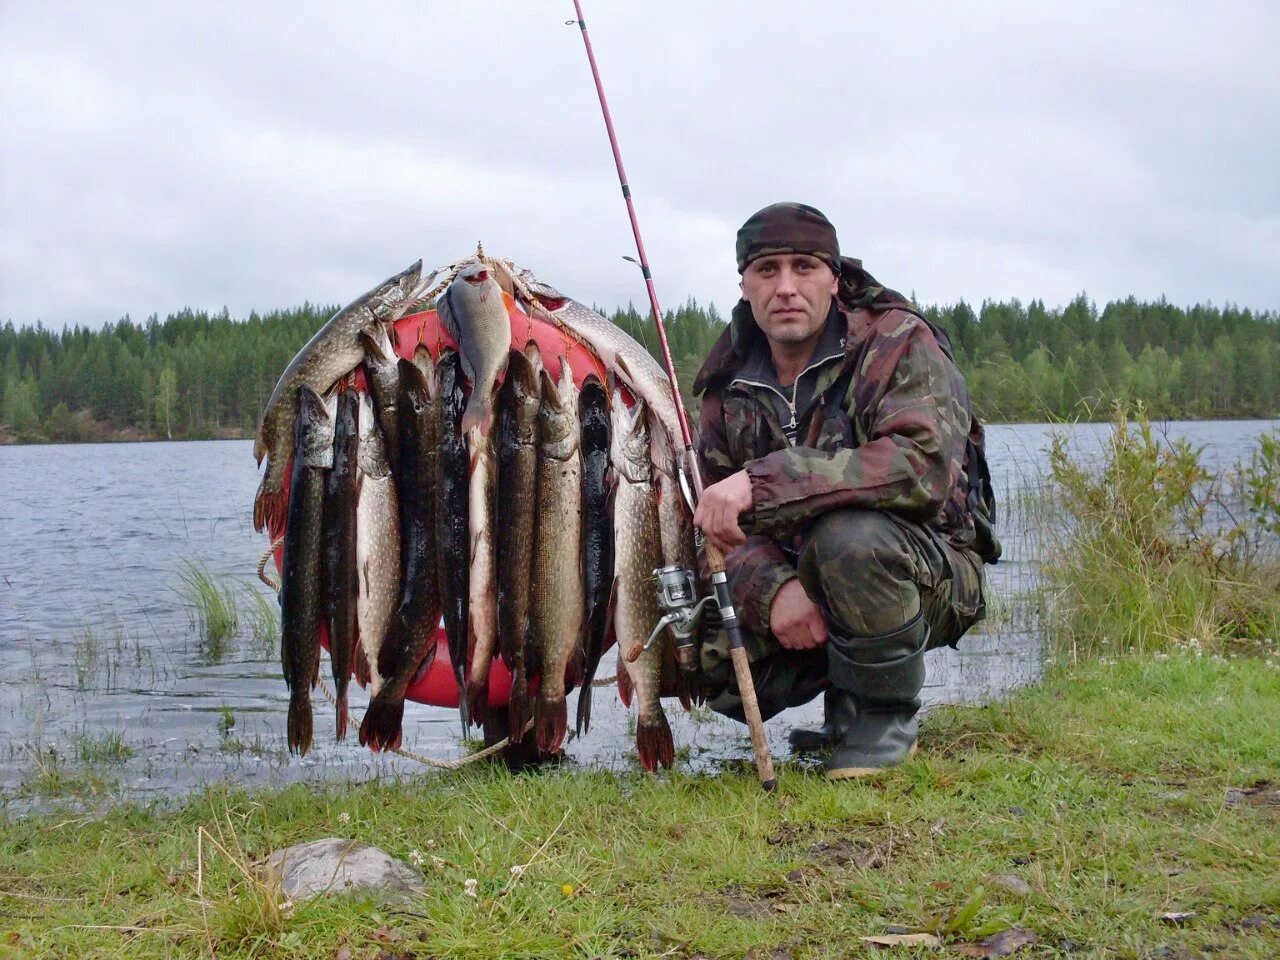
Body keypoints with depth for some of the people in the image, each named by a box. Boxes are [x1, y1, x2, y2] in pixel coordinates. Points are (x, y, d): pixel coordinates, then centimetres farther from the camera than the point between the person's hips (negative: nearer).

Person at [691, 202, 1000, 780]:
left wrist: (763, 482, -39)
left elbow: (924, 464, -33)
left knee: (846, 535, -36)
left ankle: (885, 718, -12)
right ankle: (843, 691, 12)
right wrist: (773, 588, -26)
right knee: (712, 664, -18)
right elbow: (722, 522, -2)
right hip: (789, 583, 5)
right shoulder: (729, 384, 3)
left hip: (932, 574, -5)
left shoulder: (898, 342, -14)